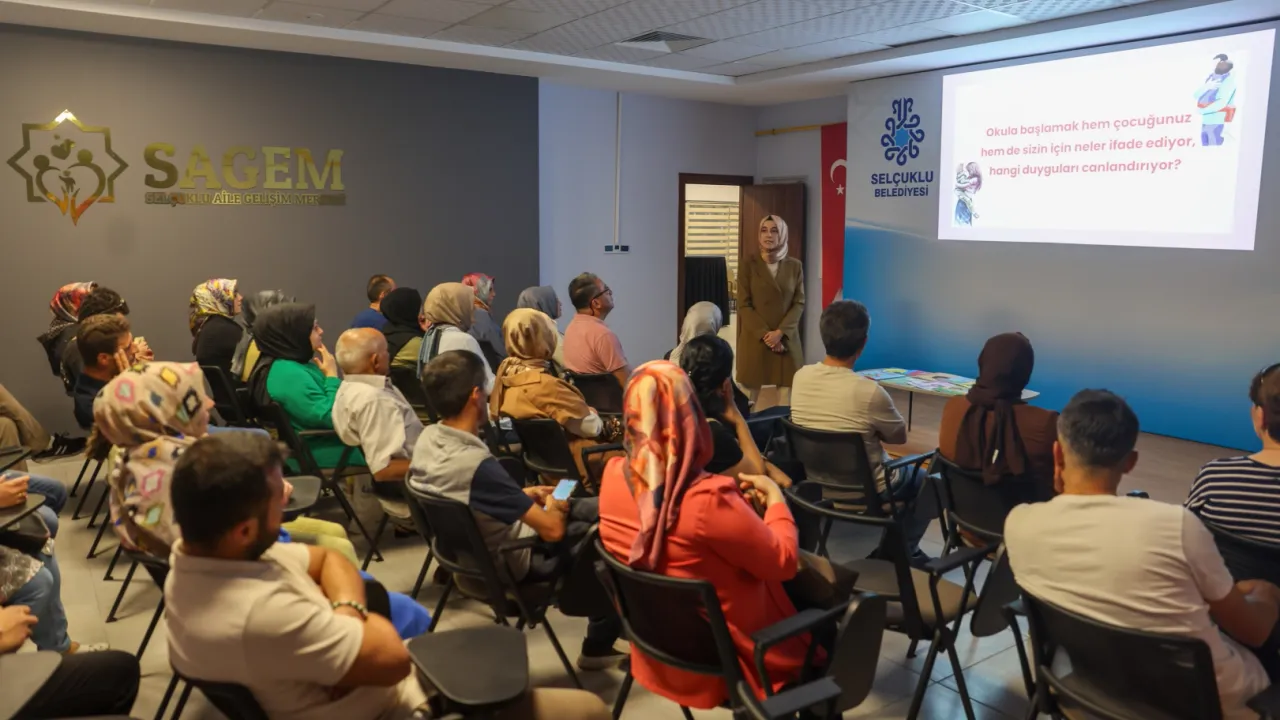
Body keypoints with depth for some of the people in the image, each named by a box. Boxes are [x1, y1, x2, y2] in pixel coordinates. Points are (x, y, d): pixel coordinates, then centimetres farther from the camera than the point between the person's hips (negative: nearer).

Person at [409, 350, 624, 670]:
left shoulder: (427, 438, -11)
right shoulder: (477, 465, -37)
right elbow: (552, 530, -29)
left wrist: (525, 495, 6)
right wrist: (554, 508, -7)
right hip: (512, 562, -8)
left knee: (600, 508, 16)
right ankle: (600, 645, 22)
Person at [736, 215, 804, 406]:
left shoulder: (795, 266, 6)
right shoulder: (748, 263, -1)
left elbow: (799, 303, 2)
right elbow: (744, 305, -4)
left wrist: (780, 332, -12)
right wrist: (764, 334, -13)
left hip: (787, 339, 2)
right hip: (755, 339, -2)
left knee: (787, 399, 0)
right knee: (748, 399, -2)